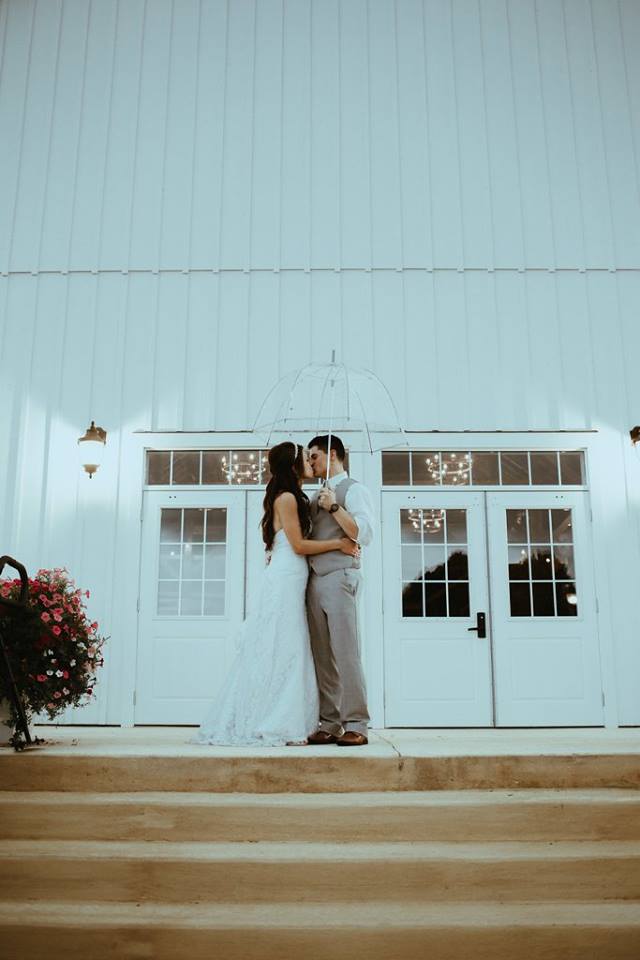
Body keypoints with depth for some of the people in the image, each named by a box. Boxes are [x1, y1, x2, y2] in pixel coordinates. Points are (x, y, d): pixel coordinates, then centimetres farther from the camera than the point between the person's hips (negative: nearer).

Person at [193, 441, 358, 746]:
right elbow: (298, 545, -12)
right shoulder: (286, 497, -8)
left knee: (284, 653, 8)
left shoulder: (294, 499, 20)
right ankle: (274, 726, -2)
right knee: (281, 652, -7)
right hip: (285, 580, -9)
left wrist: (340, 543, 8)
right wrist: (338, 543, -6)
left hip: (290, 581, 9)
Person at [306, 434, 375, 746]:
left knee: (345, 653, -8)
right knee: (322, 657, 4)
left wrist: (334, 507, -17)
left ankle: (355, 726, -3)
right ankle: (329, 724, 8)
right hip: (315, 580, 7)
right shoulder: (317, 497, 23)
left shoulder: (353, 490, 1)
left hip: (339, 577, -7)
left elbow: (365, 534, -12)